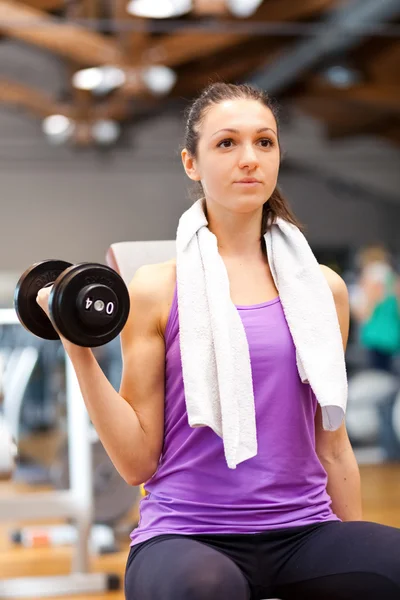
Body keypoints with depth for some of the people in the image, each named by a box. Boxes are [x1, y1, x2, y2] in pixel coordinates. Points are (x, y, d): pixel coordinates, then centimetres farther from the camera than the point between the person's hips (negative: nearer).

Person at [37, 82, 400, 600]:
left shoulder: (322, 289, 10)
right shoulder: (157, 289, 2)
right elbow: (138, 462, 0)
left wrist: (359, 556, 19)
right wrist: (80, 354, -9)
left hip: (302, 533, 4)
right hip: (188, 535, -3)